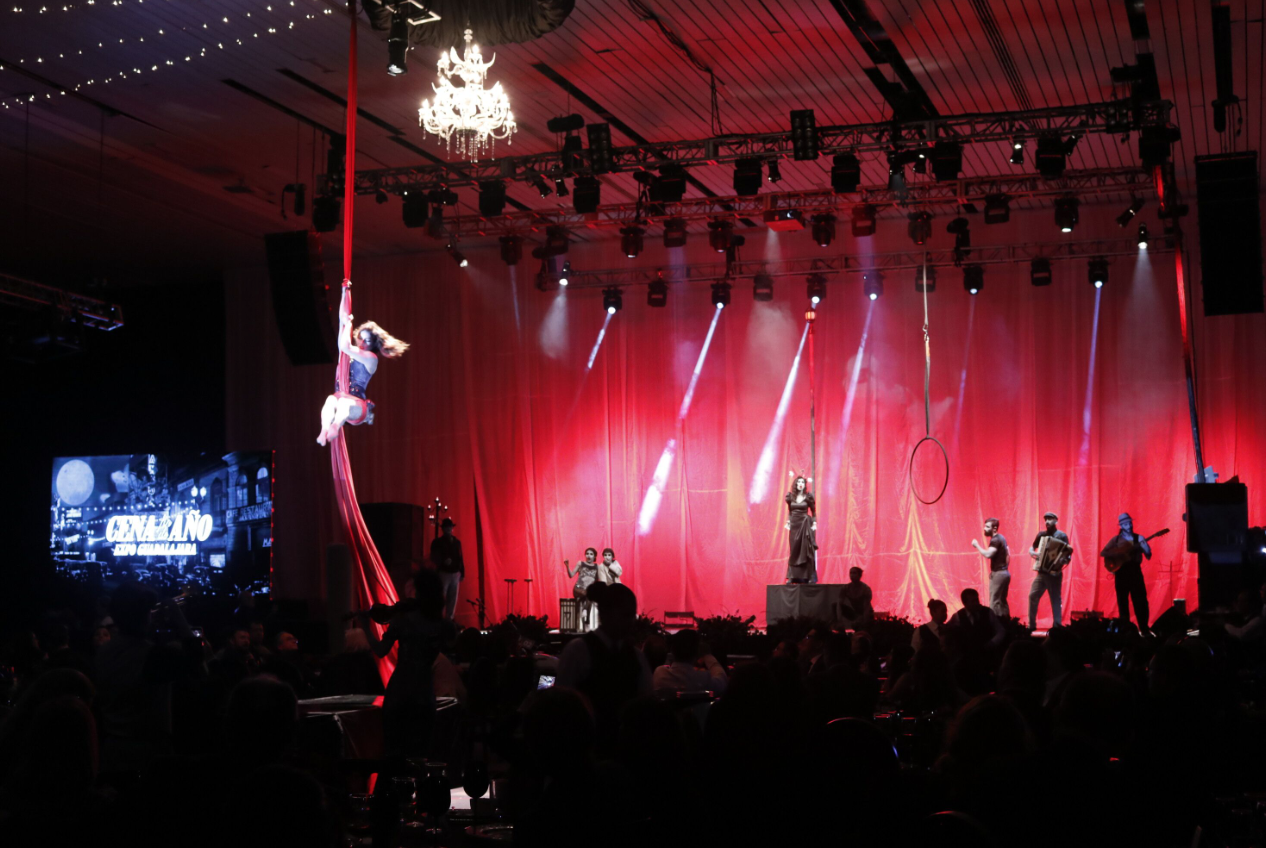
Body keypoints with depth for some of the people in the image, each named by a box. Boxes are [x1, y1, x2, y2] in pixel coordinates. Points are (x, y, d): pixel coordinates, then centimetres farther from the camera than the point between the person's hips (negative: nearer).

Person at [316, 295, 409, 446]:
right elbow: (342, 317, 16)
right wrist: (345, 292, 14)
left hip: (357, 405, -4)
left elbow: (345, 346, -14)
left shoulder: (371, 358, 0)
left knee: (344, 402, -41)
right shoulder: (350, 353, 17)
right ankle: (325, 431, -65)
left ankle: (335, 427, -74)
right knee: (331, 400, -35)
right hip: (341, 397, 4)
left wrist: (348, 323, -3)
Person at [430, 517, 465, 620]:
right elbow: (434, 559, -7)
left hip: (455, 574, 4)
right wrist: (443, 561, -25)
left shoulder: (457, 542, 10)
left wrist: (462, 573, 9)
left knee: (452, 599, 6)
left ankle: (449, 619, 12)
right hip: (443, 574, -4)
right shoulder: (437, 542, -2)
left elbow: (460, 558, 11)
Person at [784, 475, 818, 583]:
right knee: (794, 550, 3)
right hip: (794, 525, 3)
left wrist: (814, 523, -6)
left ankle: (810, 577, -1)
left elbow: (814, 512, 3)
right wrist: (788, 522, 4)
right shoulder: (791, 497, 5)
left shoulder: (808, 497, -2)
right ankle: (792, 576, 5)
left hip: (805, 525, -3)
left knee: (806, 550, -3)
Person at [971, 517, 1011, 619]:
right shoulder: (1001, 538, 15)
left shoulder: (995, 540, -16)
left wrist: (977, 545, -17)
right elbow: (1008, 553, 23)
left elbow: (988, 554, -28)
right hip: (1004, 572, 10)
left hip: (998, 573, -10)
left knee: (994, 602, -10)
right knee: (1002, 601, 13)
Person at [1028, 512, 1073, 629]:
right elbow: (1032, 548, 20)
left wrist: (1064, 561, -28)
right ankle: (1032, 625, 7)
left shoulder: (1062, 536, -3)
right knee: (1033, 596, -1)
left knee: (1056, 599, 0)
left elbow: (1068, 553, -7)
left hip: (1055, 573, -4)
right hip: (1041, 572, 4)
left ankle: (1057, 626, 3)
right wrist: (1032, 552, -3)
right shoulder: (1041, 535, 11)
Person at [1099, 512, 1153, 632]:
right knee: (1123, 603, 4)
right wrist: (1116, 555, -16)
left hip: (1135, 571, 0)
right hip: (1122, 572, 0)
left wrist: (1144, 545, -17)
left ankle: (1144, 629, 3)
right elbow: (1103, 553, -1)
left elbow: (1148, 555, 2)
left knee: (1141, 601, -4)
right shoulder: (1116, 539, 3)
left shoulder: (1138, 538, 6)